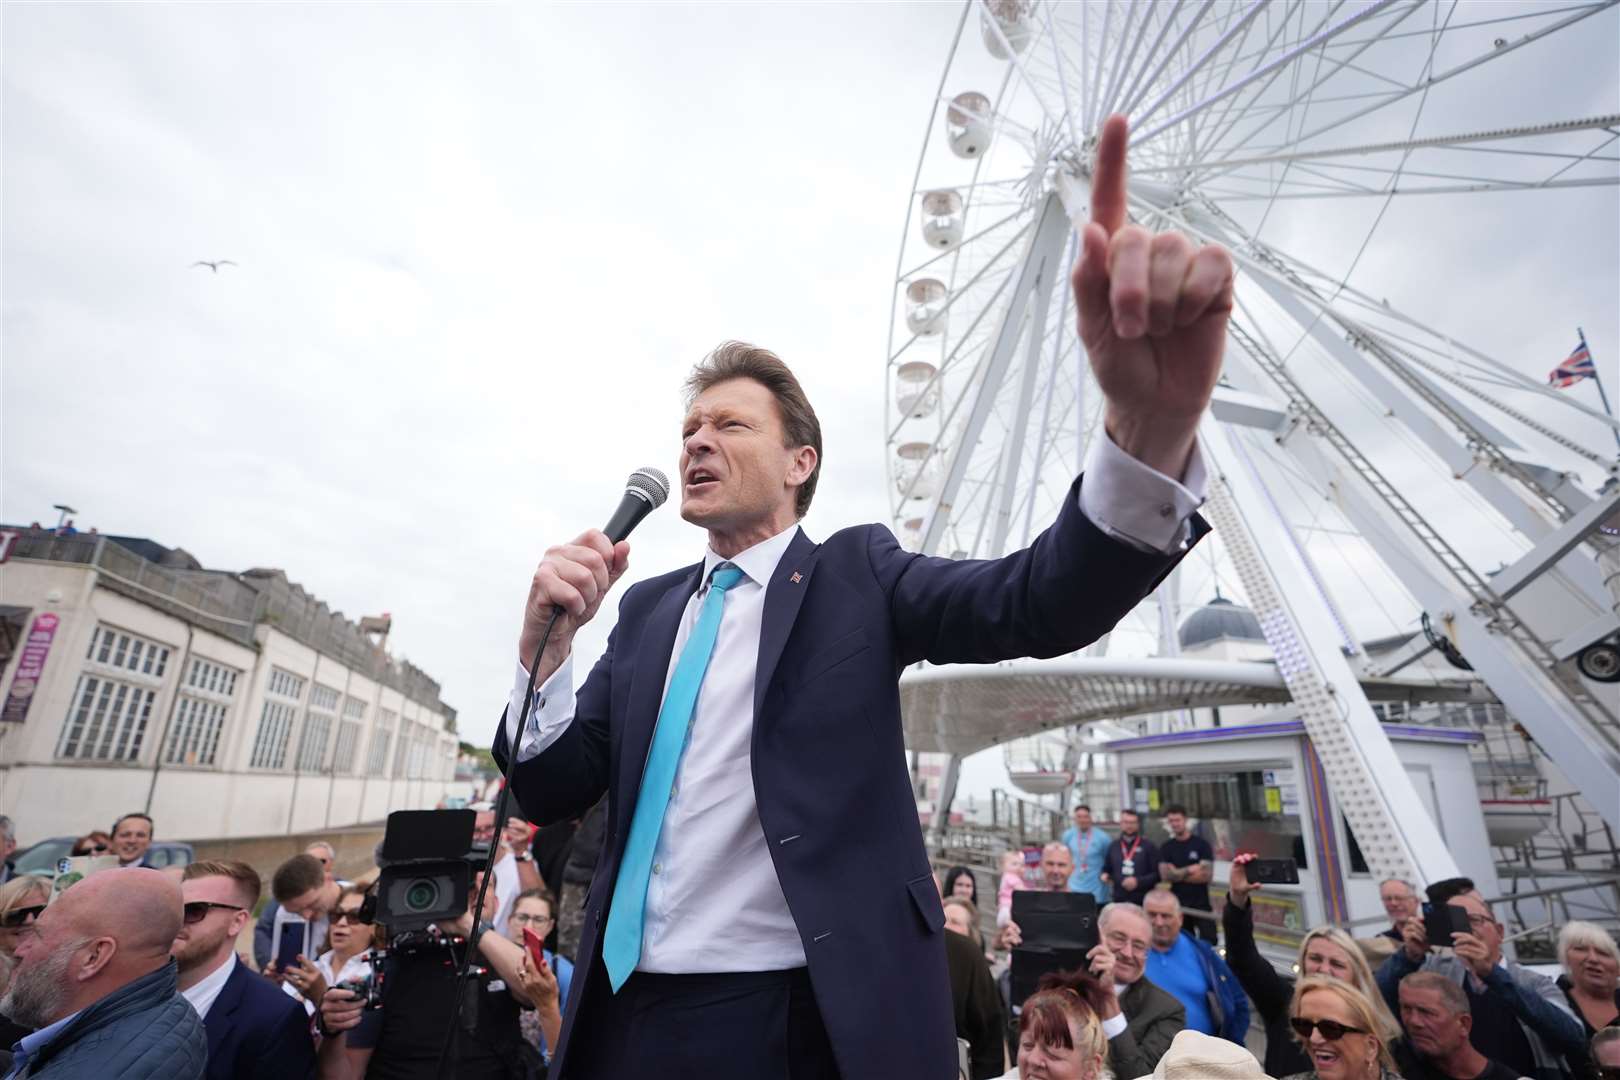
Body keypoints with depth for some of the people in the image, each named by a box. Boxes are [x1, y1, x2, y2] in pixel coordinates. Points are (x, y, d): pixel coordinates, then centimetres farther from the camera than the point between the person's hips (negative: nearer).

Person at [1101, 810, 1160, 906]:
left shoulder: (1148, 846, 0)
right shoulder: (1113, 846, 12)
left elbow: (1158, 873, -4)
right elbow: (1107, 869, 22)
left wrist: (1138, 881, -15)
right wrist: (1105, 875, 0)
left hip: (1143, 901, -3)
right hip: (1119, 901, 3)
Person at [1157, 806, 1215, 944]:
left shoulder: (1202, 844, -3)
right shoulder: (1166, 848, 3)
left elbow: (1206, 875, -10)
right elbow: (1165, 876, -6)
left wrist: (1178, 874, -7)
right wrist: (1189, 870, -11)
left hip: (1202, 903, -2)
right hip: (1178, 904, 2)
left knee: (1209, 942, -5)